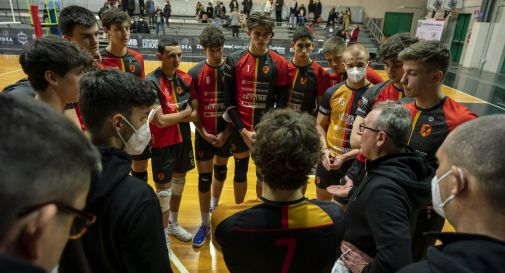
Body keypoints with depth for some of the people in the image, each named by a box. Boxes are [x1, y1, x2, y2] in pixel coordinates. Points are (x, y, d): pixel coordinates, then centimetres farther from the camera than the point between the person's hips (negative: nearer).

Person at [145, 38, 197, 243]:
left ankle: (173, 223, 41)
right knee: (163, 189, 4)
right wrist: (185, 113, -10)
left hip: (184, 140, 6)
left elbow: (196, 113, 0)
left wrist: (173, 116, -15)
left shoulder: (186, 79, -1)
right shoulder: (151, 83, -19)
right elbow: (161, 121, -23)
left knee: (179, 181, 19)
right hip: (162, 144, -6)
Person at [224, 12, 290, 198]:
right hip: (240, 129, 1)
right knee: (241, 172, 16)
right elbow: (228, 100, -4)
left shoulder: (279, 63, -4)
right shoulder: (234, 60, -4)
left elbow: (282, 102, -3)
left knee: (264, 174, 14)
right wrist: (243, 131, -10)